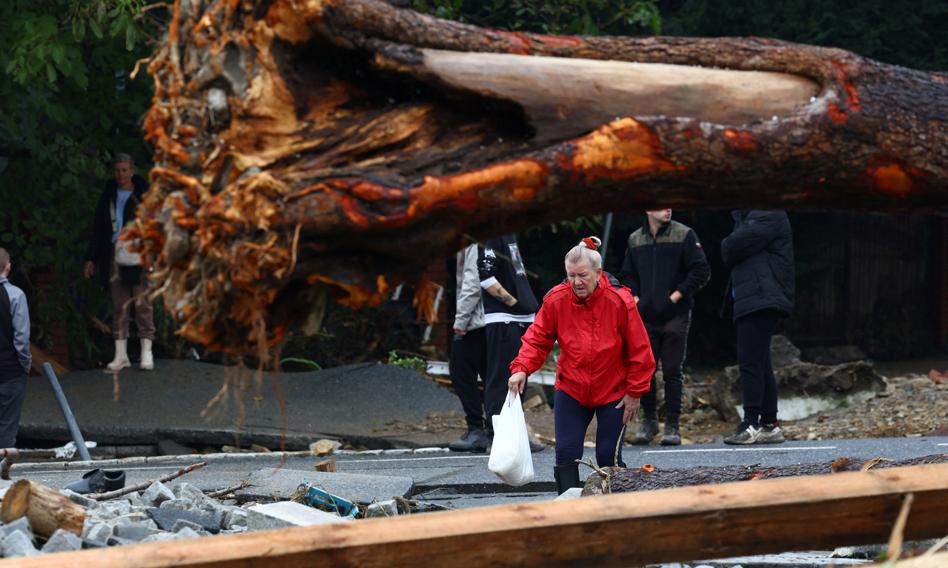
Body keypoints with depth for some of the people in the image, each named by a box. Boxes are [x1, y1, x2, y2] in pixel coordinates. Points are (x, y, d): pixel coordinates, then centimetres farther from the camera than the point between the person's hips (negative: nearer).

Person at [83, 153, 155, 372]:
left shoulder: (143, 195, 1)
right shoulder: (108, 197, 13)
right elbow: (98, 229, 17)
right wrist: (91, 258, 12)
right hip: (114, 253, 4)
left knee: (142, 303, -5)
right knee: (118, 305, 4)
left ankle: (147, 351, -1)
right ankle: (121, 354, 7)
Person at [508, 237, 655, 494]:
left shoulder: (620, 302, -16)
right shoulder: (556, 300, -10)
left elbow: (639, 350, -9)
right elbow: (537, 338, -3)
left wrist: (635, 392, -7)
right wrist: (521, 368, -20)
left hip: (613, 393, -2)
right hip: (570, 391, 2)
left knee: (608, 457, -2)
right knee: (566, 454, -6)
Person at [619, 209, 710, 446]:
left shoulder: (684, 235, -1)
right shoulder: (635, 240, 10)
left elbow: (701, 270, -4)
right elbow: (626, 275, 21)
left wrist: (677, 296, -9)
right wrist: (635, 298, 4)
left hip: (675, 316, -3)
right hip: (645, 317, 3)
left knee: (672, 371, -1)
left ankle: (672, 426, 4)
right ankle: (649, 420, 17)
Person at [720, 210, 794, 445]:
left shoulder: (768, 216, -11)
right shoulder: (748, 216, 22)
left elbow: (732, 249, -17)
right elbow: (730, 250, 18)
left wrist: (726, 247, 3)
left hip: (760, 300, -11)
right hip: (754, 301, 11)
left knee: (750, 361, -13)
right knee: (760, 363, 12)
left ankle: (751, 424, -15)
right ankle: (769, 424, 15)